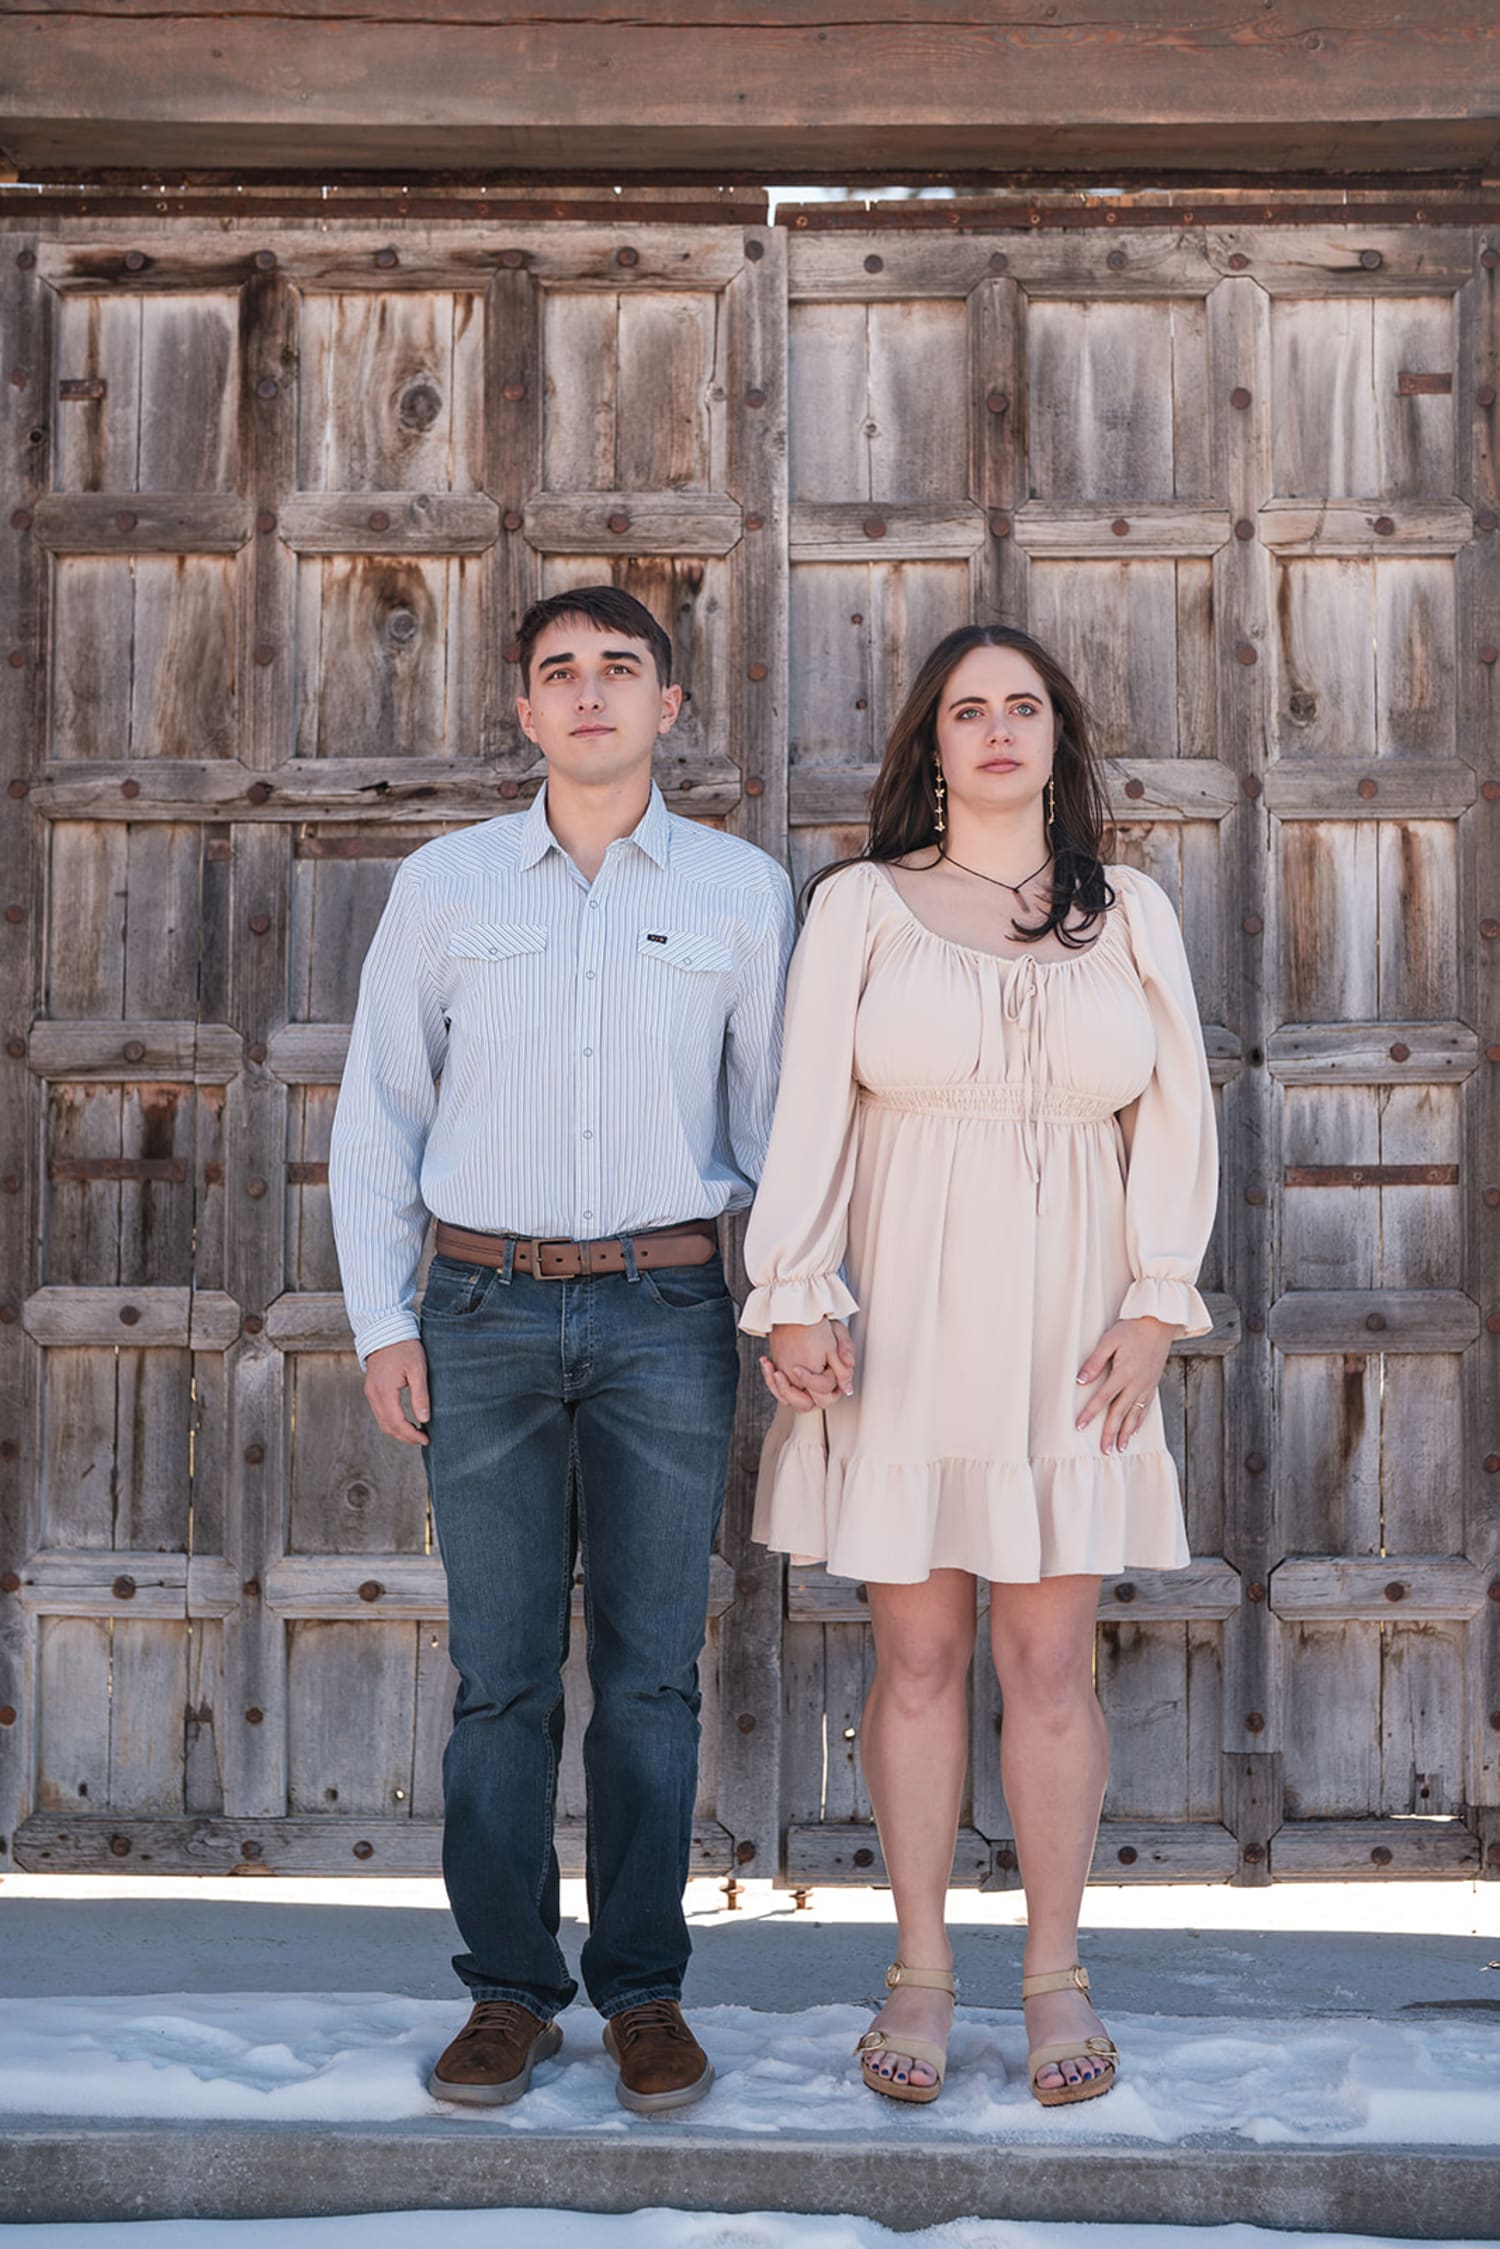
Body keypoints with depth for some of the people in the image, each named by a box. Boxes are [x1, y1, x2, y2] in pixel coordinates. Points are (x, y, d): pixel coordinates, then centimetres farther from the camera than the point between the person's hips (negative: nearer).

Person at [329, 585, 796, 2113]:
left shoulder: (743, 889, 5)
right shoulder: (441, 885, 6)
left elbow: (777, 1114, 8)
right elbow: (376, 1116, 8)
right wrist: (383, 1324, 1)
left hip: (667, 1313, 0)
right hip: (487, 1313, 1)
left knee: (651, 1669, 5)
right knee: (499, 1671, 5)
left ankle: (644, 1989, 18)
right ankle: (508, 1989, 17)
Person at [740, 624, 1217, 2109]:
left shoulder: (1130, 915, 11)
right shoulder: (861, 905, 6)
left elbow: (1175, 1118, 8)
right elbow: (808, 1109, 1)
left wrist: (1155, 1304, -1)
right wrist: (792, 1293, -8)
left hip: (1064, 1322, 1)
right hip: (903, 1312, -1)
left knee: (1051, 1662, 3)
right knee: (917, 1653, 5)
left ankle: (1054, 1970, 18)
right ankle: (921, 1968, 18)